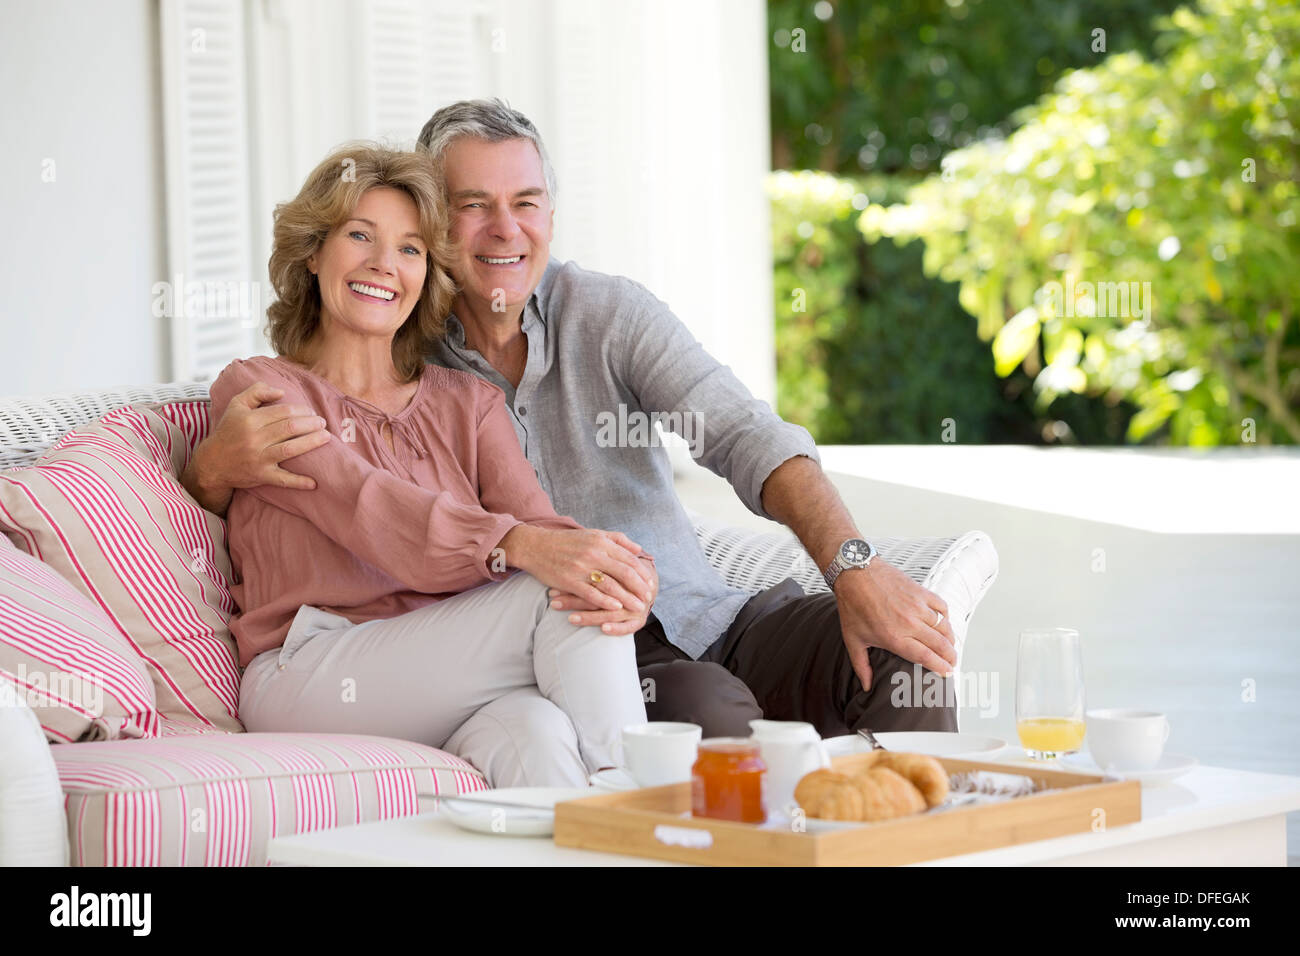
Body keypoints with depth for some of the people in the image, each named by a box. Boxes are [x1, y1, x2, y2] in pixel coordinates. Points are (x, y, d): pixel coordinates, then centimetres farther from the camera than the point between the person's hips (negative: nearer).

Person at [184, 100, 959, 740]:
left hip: (709, 620, 3)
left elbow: (748, 440, -10)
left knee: (901, 648, -20)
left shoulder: (611, 314, 3)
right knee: (707, 703, -34)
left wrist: (855, 567, -29)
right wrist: (218, 465, -23)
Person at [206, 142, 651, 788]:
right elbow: (364, 508, -11)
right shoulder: (256, 390, 8)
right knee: (558, 600, -27)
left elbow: (536, 520, 4)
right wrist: (519, 546, -30)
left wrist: (622, 578, -22)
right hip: (305, 680, -3)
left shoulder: (468, 402, 24)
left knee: (535, 732, -36)